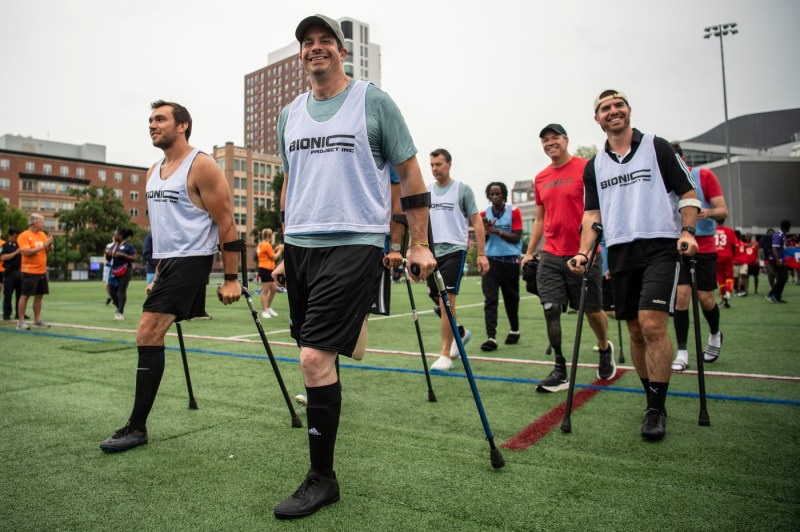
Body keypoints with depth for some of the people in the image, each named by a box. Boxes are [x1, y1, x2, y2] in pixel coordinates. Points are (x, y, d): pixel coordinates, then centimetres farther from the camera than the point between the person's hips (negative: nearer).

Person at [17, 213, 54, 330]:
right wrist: (42, 246, -22)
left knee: (39, 296, 10)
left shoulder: (43, 235, 11)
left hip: (42, 271, 7)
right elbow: (26, 252, -22)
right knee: (25, 296, -3)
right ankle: (21, 322, 2)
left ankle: (37, 320, 19)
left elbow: (49, 250, 13)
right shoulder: (24, 236, -10)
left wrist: (49, 244, -8)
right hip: (30, 271, -7)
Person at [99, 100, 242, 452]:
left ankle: (137, 428, -3)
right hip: (167, 263, 9)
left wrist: (231, 278, -16)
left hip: (191, 260, -9)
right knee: (149, 336, 10)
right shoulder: (153, 173, 16)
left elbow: (227, 224, -13)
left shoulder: (201, 166, -10)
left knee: (148, 334, -13)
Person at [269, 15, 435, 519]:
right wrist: (285, 247, 23)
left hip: (354, 244, -6)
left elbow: (410, 174, 2)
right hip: (300, 246, 6)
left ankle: (322, 479, 1)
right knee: (317, 356, 11)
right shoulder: (290, 114, 17)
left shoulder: (374, 101, 1)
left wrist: (420, 245, -2)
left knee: (315, 356, -13)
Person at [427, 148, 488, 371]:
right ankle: (461, 332, 37)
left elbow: (476, 222, -1)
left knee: (446, 302, -12)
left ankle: (445, 355, -7)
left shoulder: (462, 190, 1)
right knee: (438, 301, 11)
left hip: (454, 250, -5)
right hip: (431, 252, 5)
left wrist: (481, 254, -7)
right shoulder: (426, 191, 13)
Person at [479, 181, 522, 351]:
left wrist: (497, 231, -16)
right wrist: (485, 230, -11)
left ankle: (514, 330, 32)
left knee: (511, 298, 11)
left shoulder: (514, 211, -1)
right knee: (490, 299, -9)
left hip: (510, 260, -1)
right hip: (490, 260, 2)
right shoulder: (484, 214, 7)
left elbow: (516, 237, -6)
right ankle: (491, 337, -12)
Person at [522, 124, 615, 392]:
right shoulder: (540, 178, 12)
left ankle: (605, 349, 40)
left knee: (592, 310, 9)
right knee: (550, 309, -5)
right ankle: (560, 371, 5)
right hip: (551, 256, 4)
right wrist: (529, 253, 15)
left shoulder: (587, 168, -4)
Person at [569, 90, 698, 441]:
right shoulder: (594, 166, 15)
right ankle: (654, 402, 21)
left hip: (660, 245, -4)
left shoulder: (657, 147, 5)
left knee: (653, 325, -16)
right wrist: (584, 252, -1)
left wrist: (687, 232, -10)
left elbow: (688, 194, 6)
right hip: (620, 252, 4)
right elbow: (592, 214, 13)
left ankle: (657, 409, -4)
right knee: (636, 331, 7)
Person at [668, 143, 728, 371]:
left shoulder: (704, 175, -5)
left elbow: (723, 211, -8)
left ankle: (715, 334, 33)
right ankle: (682, 354, -3)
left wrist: (709, 212, -30)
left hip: (704, 247, -1)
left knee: (705, 298, 1)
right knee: (681, 296, -9)